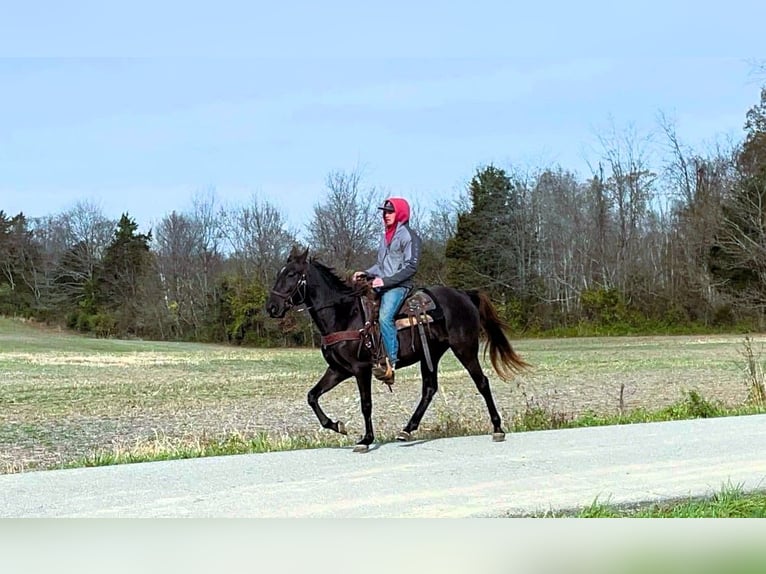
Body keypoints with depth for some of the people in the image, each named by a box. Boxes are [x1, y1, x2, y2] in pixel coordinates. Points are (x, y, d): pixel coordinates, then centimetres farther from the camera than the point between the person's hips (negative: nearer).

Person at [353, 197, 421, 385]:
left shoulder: (408, 236, -5)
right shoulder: (385, 235, 20)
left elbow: (411, 266, -13)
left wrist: (386, 280, -19)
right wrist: (366, 273, 8)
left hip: (399, 285, -9)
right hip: (382, 285, 9)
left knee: (385, 316, -31)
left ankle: (391, 363, -32)